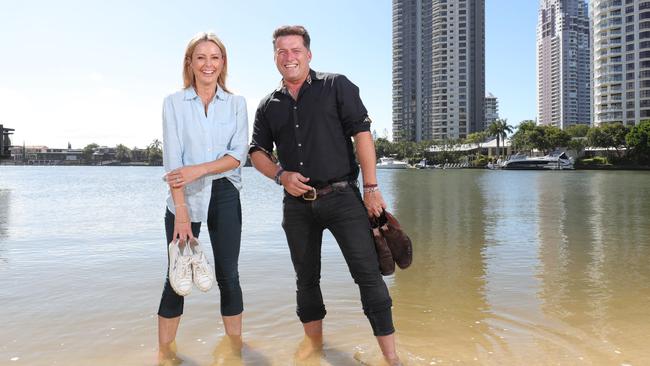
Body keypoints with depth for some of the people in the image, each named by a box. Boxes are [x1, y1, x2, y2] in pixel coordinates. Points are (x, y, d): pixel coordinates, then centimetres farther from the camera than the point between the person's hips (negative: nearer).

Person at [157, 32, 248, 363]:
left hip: (224, 196, 1)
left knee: (228, 276, 5)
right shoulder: (174, 102, 3)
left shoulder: (237, 104, 7)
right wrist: (181, 210, -15)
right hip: (184, 199, -1)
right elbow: (172, 159, -7)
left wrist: (198, 170, -17)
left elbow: (238, 155, -3)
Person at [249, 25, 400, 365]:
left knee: (368, 273, -8)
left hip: (342, 196, -4)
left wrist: (371, 187, -11)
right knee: (306, 279, 12)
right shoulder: (268, 105, 13)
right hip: (297, 204, 4)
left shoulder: (336, 86, 2)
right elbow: (257, 151, 16)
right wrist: (281, 175, -4)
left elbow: (362, 134, -5)